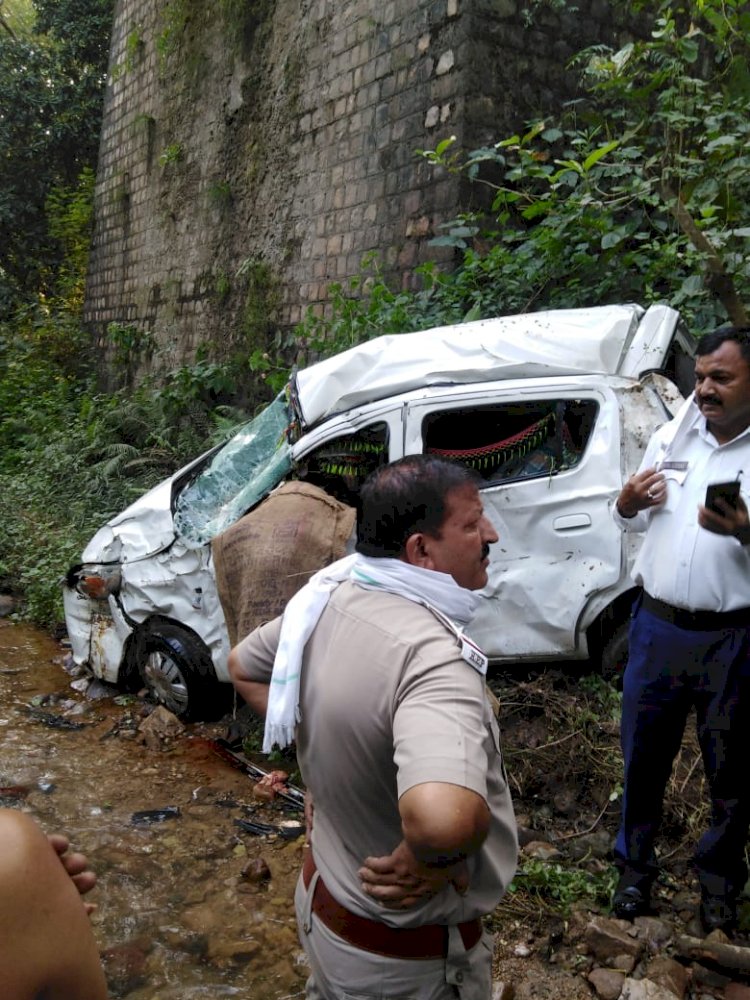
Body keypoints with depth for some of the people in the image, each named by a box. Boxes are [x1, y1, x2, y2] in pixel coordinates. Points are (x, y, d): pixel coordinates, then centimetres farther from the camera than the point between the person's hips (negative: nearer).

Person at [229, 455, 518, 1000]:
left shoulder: (330, 594, -10)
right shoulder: (433, 656, -36)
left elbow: (244, 667, 9)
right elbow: (442, 818, -54)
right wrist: (432, 858, -31)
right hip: (405, 955, -6)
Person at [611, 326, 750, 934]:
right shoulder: (671, 437, 5)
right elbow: (639, 520, 16)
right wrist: (627, 506, -6)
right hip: (658, 626, 3)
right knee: (644, 758, 15)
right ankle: (635, 868, 36)